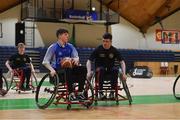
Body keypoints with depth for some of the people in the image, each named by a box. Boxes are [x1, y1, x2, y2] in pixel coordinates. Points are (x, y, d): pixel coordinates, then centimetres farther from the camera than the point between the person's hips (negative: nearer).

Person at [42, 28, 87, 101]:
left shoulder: (70, 47, 11)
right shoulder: (53, 47, -3)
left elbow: (76, 57, 6)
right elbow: (45, 61, -4)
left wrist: (76, 59, -20)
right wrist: (52, 70, -21)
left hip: (68, 69, 5)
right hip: (57, 71, -5)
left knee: (83, 69, -20)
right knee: (68, 70, -37)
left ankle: (80, 92, -20)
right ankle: (71, 94, -33)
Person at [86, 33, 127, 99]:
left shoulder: (114, 50, -5)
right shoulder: (98, 50, -10)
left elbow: (122, 62, -1)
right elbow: (89, 61, -10)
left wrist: (124, 73, -16)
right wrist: (89, 72, -26)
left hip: (110, 70, 1)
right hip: (100, 69, -1)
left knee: (115, 69, -31)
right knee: (101, 69, -36)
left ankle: (112, 92, -24)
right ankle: (100, 91, -28)